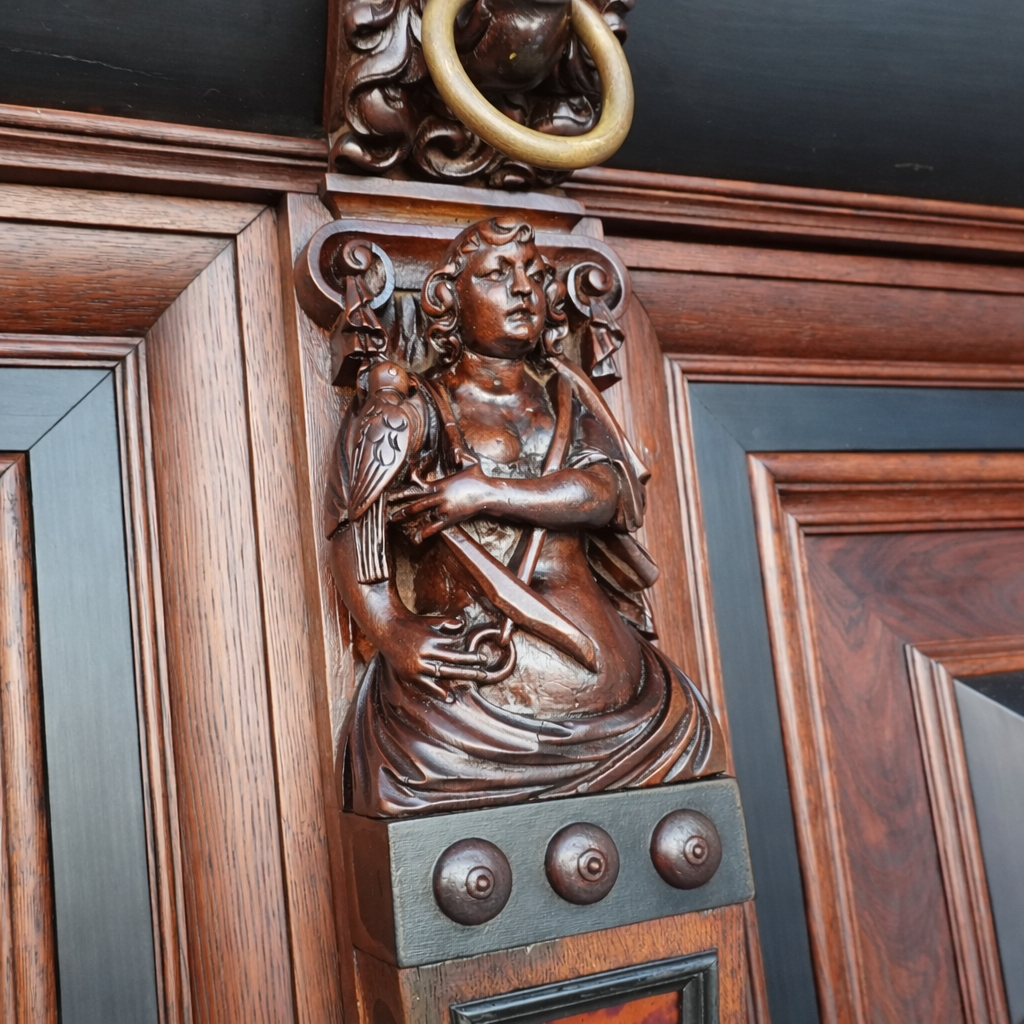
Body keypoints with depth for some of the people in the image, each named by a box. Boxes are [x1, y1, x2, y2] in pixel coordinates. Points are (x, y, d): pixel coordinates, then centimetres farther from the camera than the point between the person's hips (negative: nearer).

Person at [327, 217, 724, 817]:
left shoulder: (566, 396, 18)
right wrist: (393, 634, -19)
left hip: (593, 650, 4)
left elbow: (611, 491, 1)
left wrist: (487, 494, -9)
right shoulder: (414, 407, 7)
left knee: (683, 730, -12)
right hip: (470, 659, -3)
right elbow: (355, 532, -3)